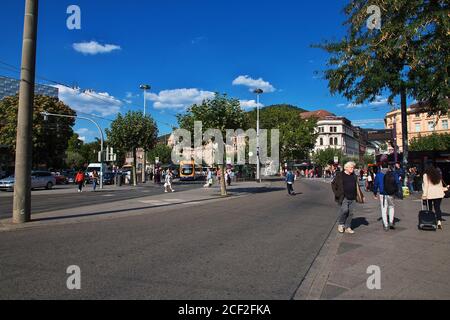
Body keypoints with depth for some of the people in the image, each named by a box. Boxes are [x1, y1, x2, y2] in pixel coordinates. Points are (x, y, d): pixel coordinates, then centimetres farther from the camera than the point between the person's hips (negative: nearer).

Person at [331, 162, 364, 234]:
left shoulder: (354, 176, 15)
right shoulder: (340, 175, -1)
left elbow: (357, 187, 21)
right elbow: (333, 184, 2)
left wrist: (361, 196, 15)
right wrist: (336, 193, -5)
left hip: (352, 198, 5)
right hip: (344, 197, -5)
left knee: (350, 213, 6)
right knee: (344, 210, -20)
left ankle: (348, 227, 18)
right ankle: (341, 224, 4)